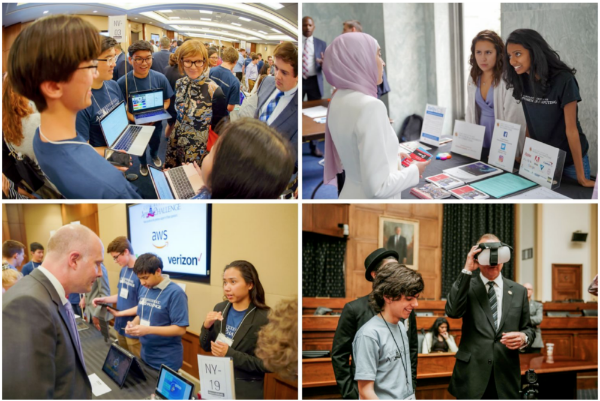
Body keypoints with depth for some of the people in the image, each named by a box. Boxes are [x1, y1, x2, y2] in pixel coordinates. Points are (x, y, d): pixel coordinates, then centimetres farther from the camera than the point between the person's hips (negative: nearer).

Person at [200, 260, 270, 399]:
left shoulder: (265, 318, -17)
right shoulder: (220, 308, -3)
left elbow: (267, 364, -17)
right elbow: (206, 347, 7)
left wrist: (230, 354, -23)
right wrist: (207, 327, -12)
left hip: (246, 392, -4)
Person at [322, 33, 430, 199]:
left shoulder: (339, 100, 3)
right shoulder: (370, 106, -23)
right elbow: (377, 187, -26)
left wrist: (393, 158, 16)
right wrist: (414, 171, -11)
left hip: (351, 194, 8)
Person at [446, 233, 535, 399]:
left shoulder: (519, 291, 9)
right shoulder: (466, 285, 1)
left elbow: (528, 328, 14)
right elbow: (452, 311, -17)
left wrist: (524, 337, -11)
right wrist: (467, 270, -18)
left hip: (506, 378, 3)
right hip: (472, 375, -2)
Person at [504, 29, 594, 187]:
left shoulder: (563, 80, -22)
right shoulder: (523, 80, -5)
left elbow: (571, 128, -21)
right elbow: (530, 122, 3)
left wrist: (581, 177, -21)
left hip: (569, 159, -5)